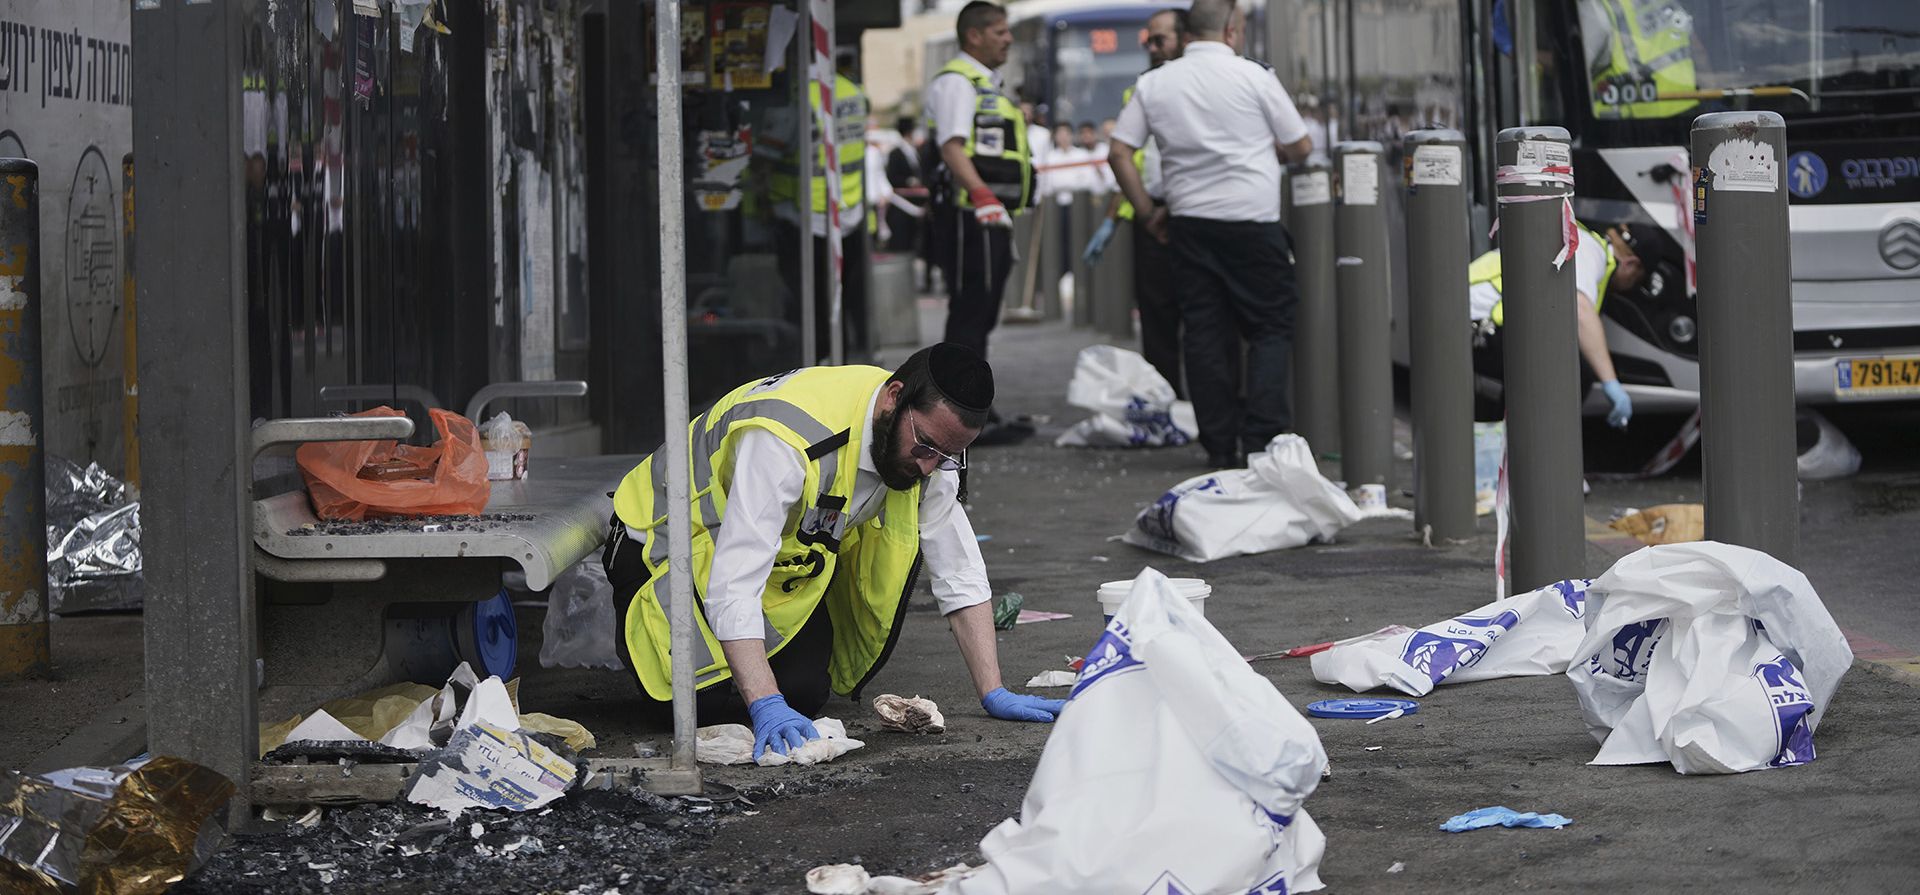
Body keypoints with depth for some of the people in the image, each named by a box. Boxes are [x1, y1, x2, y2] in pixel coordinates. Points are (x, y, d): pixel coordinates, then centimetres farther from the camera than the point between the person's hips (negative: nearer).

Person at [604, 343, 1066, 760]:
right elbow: (734, 587, -42)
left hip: (790, 553, 6)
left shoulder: (927, 444, -16)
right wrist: (767, 708, -49)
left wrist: (993, 694, -15)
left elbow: (960, 575, -8)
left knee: (805, 692, -17)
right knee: (713, 700, -22)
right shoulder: (785, 438, -39)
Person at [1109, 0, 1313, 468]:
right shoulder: (1253, 77, -5)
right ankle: (1260, 438, -7)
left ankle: (1220, 445, 8)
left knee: (1205, 334, 7)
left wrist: (1149, 211, 12)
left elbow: (1119, 154, 3)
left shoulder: (1153, 84, 5)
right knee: (1270, 328, 3)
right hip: (1252, 219, -4)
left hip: (1190, 223, 4)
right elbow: (1301, 147, 1)